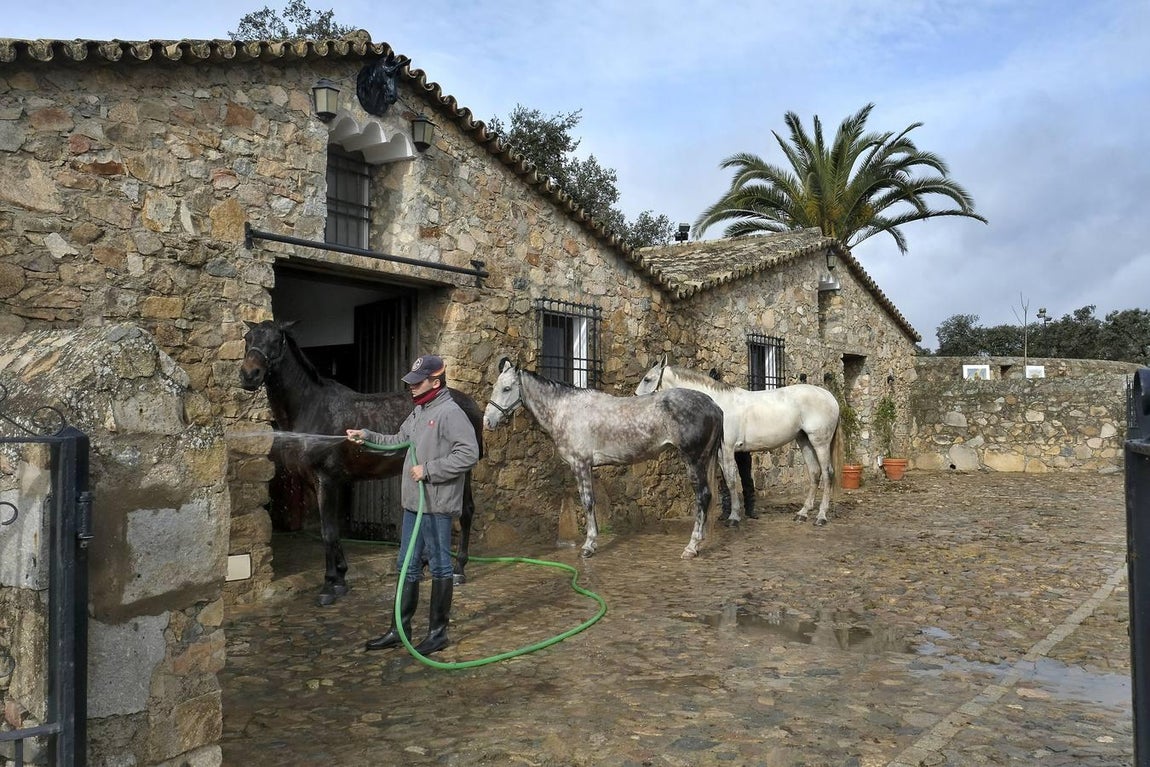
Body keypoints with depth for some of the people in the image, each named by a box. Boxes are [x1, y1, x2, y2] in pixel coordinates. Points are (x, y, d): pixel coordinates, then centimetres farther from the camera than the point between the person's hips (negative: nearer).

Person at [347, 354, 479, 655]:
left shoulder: (450, 413, -16)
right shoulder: (419, 412, 13)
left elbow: (469, 453, -24)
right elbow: (399, 441, 23)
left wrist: (429, 470, -21)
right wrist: (368, 436, 10)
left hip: (437, 506, -9)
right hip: (413, 504, 9)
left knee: (440, 567, 4)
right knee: (408, 567, 15)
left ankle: (438, 632, 16)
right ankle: (400, 630, 26)